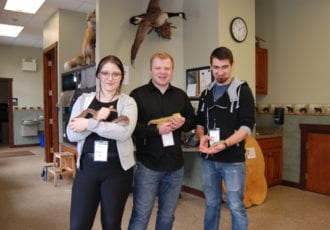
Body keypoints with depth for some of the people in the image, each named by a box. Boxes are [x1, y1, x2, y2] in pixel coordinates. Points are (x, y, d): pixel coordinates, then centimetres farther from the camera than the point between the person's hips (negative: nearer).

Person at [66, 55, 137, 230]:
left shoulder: (128, 102, -1)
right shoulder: (83, 100, 6)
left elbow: (124, 132, -20)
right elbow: (72, 134, -4)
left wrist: (89, 124, -17)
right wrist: (95, 119, -19)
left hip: (118, 170, -1)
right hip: (87, 168, 2)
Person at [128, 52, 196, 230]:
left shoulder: (181, 95, 11)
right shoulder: (138, 94, -4)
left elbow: (193, 120, 15)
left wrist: (183, 123, -7)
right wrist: (157, 130, -22)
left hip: (175, 165, 5)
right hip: (148, 165, -4)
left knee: (167, 215, 18)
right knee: (141, 215, 2)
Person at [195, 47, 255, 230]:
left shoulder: (242, 90, -5)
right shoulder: (207, 93, 10)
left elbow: (247, 126, -13)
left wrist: (225, 143, -27)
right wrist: (202, 137, -8)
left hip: (233, 159, -4)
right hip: (208, 159, 5)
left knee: (236, 207, 5)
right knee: (212, 204, 17)